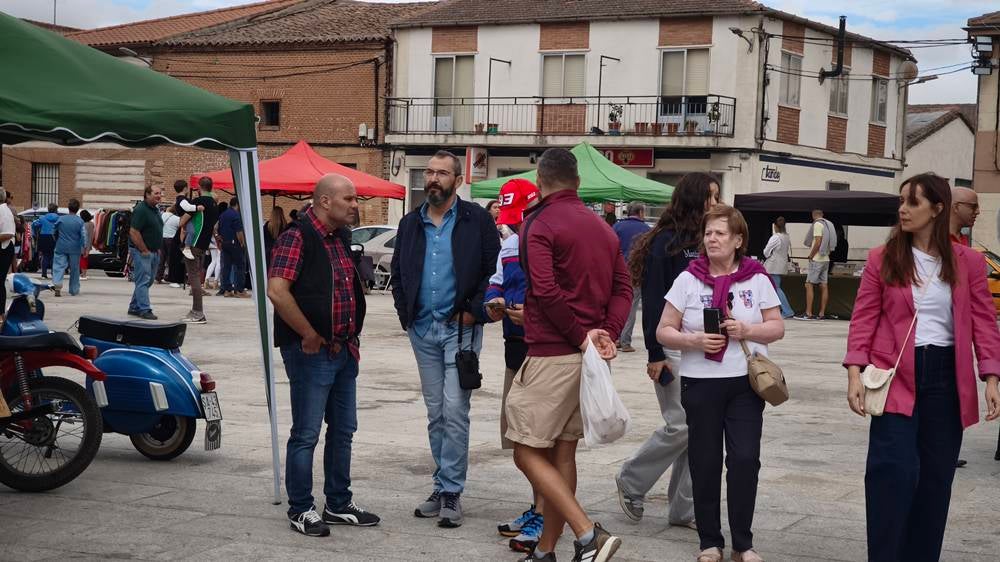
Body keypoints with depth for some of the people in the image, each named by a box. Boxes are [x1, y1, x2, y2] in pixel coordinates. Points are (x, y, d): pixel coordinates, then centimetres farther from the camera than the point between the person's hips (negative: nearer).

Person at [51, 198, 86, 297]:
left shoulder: (61, 219, 0)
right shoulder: (80, 221, -6)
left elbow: (55, 232, 14)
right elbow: (84, 235, -11)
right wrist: (84, 247, -8)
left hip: (61, 247, 0)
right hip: (74, 249, 0)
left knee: (59, 266, -1)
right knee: (74, 269, 11)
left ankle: (57, 285, -26)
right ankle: (74, 290, 18)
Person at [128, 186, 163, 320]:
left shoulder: (154, 209, 14)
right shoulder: (140, 209, -16)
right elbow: (134, 232, -21)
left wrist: (157, 249, 15)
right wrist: (144, 250, -19)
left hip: (154, 252, 10)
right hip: (142, 252, -10)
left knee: (148, 281, 13)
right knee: (143, 281, -9)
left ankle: (134, 308, 22)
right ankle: (144, 309, -9)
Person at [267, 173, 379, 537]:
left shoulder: (342, 238, 12)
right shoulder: (297, 237, -14)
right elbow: (277, 291, -25)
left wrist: (351, 336, 14)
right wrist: (311, 336, -19)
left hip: (344, 350, 9)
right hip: (311, 353, -9)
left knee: (342, 431, 14)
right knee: (306, 434, -1)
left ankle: (339, 505, 25)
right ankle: (300, 510, 8)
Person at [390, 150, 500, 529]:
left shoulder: (476, 220, -3)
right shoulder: (411, 223, 11)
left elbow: (494, 270, -3)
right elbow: (397, 273, 20)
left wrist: (474, 312, -9)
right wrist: (404, 314, 9)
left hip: (460, 328, -5)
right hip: (423, 330, 5)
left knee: (455, 411, -9)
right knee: (435, 414, 9)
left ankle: (450, 492, -3)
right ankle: (443, 488, 16)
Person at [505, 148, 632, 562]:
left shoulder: (539, 224, -9)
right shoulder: (602, 227, 15)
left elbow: (546, 291, -20)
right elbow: (622, 288, 9)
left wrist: (581, 337, -13)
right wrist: (608, 334, -3)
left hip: (552, 354, -8)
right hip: (588, 356, 8)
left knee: (528, 453, -3)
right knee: (563, 452, 14)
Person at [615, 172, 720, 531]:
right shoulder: (665, 242, -8)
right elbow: (653, 301, -11)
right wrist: (655, 355, -14)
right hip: (672, 350, -7)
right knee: (681, 426, -7)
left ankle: (684, 509, 14)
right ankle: (630, 483, 14)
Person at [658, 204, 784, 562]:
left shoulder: (757, 279, 3)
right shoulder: (688, 279, 1)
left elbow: (777, 328, 4)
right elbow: (664, 332, 1)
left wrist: (747, 330, -14)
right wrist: (694, 340, -17)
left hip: (745, 383, 0)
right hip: (701, 383, 0)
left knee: (745, 459, -4)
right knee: (705, 462, 5)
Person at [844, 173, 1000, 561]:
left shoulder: (968, 262, 4)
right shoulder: (882, 259, 2)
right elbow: (863, 319, 1)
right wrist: (855, 373, -9)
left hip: (946, 377, 2)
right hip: (895, 375, -2)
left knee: (936, 475, 9)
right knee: (893, 470, -11)